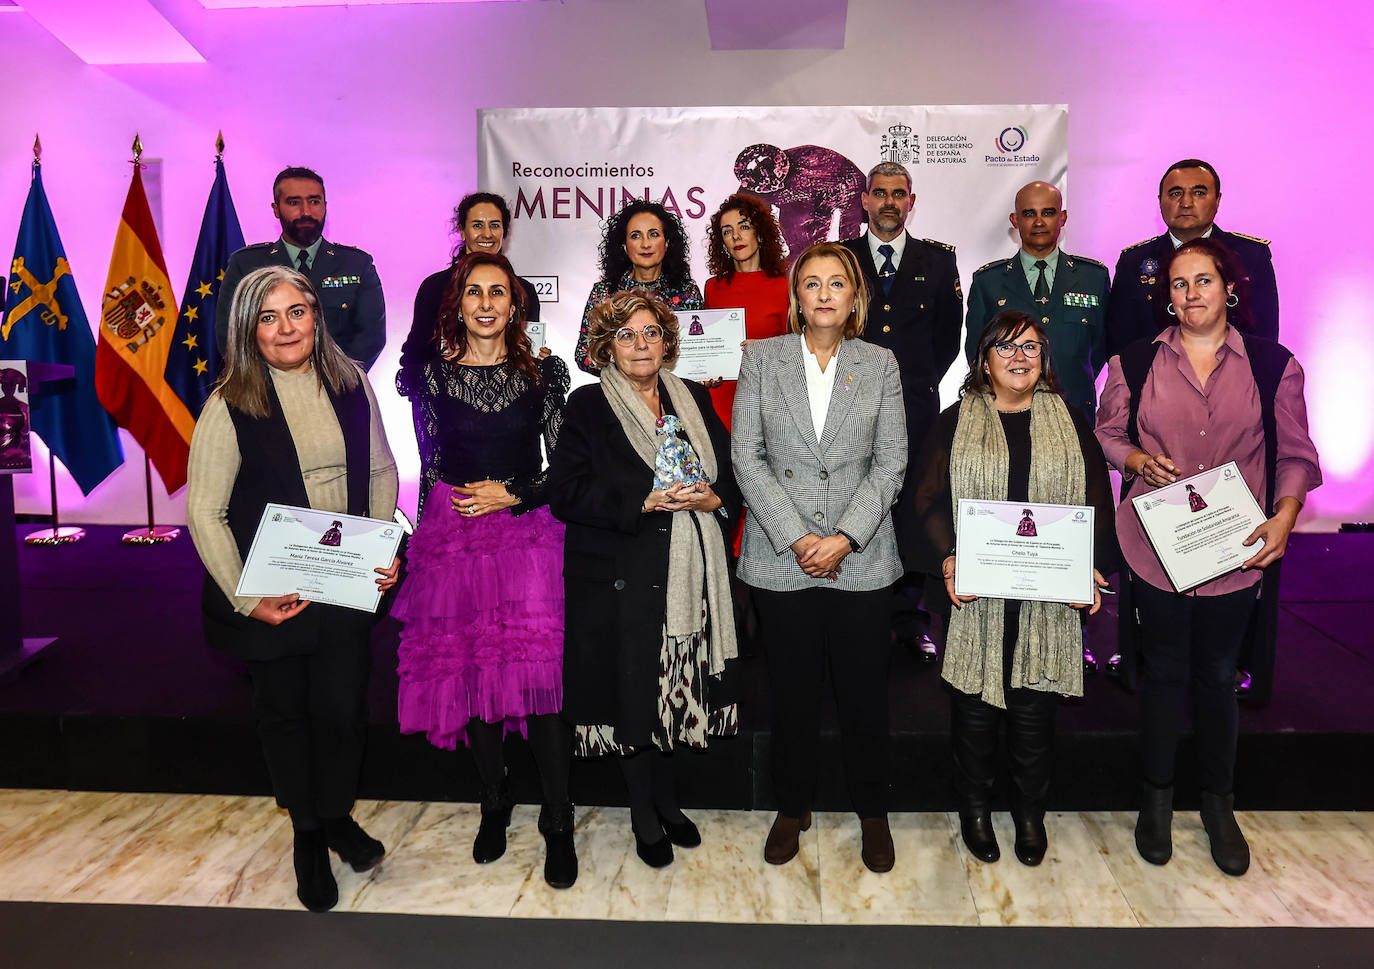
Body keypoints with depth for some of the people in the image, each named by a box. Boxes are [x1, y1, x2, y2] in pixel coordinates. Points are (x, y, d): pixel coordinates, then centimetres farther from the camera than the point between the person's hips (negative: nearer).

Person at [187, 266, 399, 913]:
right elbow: (204, 512, -11)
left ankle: (337, 817, 38)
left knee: (343, 708, 8)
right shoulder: (230, 405, -11)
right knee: (285, 710, 14)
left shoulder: (351, 385, 0)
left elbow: (381, 472, 8)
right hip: (269, 594, -2)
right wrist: (245, 598, -15)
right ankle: (307, 836, 37)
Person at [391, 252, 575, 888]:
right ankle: (494, 804, 28)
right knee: (469, 670, 6)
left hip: (529, 534, -1)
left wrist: (513, 494, -8)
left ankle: (558, 824, 4)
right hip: (454, 537, 2)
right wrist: (422, 544, 9)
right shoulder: (431, 375, 6)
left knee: (541, 673, -9)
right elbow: (430, 470, 9)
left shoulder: (543, 373, 3)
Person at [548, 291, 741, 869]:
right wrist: (644, 502, -18)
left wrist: (712, 500, -8)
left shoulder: (693, 399, 13)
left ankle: (664, 803, 31)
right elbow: (565, 494, -10)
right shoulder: (588, 406, -1)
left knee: (675, 690, 10)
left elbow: (730, 470, 14)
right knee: (635, 694, 4)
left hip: (690, 576, 4)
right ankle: (648, 816, 23)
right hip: (621, 577, -4)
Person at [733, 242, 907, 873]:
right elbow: (747, 457, -2)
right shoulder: (761, 358, 3)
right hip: (780, 557, 0)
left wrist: (845, 537, -10)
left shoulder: (880, 364, 5)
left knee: (864, 693, 9)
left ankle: (872, 811, 29)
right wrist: (796, 537, -10)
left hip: (861, 556, 1)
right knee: (792, 691, 10)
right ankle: (792, 808, 30)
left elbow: (891, 463, 1)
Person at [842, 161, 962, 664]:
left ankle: (910, 617, 14)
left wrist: (921, 381, 6)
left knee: (914, 510, 2)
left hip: (916, 407, 0)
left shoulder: (937, 260, 10)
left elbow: (948, 335, 14)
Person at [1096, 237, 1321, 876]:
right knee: (1164, 673, 12)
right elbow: (1107, 434, 9)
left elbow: (1295, 456, 2)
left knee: (1217, 675, 15)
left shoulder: (1273, 366, -1)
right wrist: (1138, 460, -12)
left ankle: (1218, 803, 34)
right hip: (1155, 549, 0)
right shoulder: (1134, 363, 0)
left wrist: (1284, 517, -14)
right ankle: (1157, 797, 31)